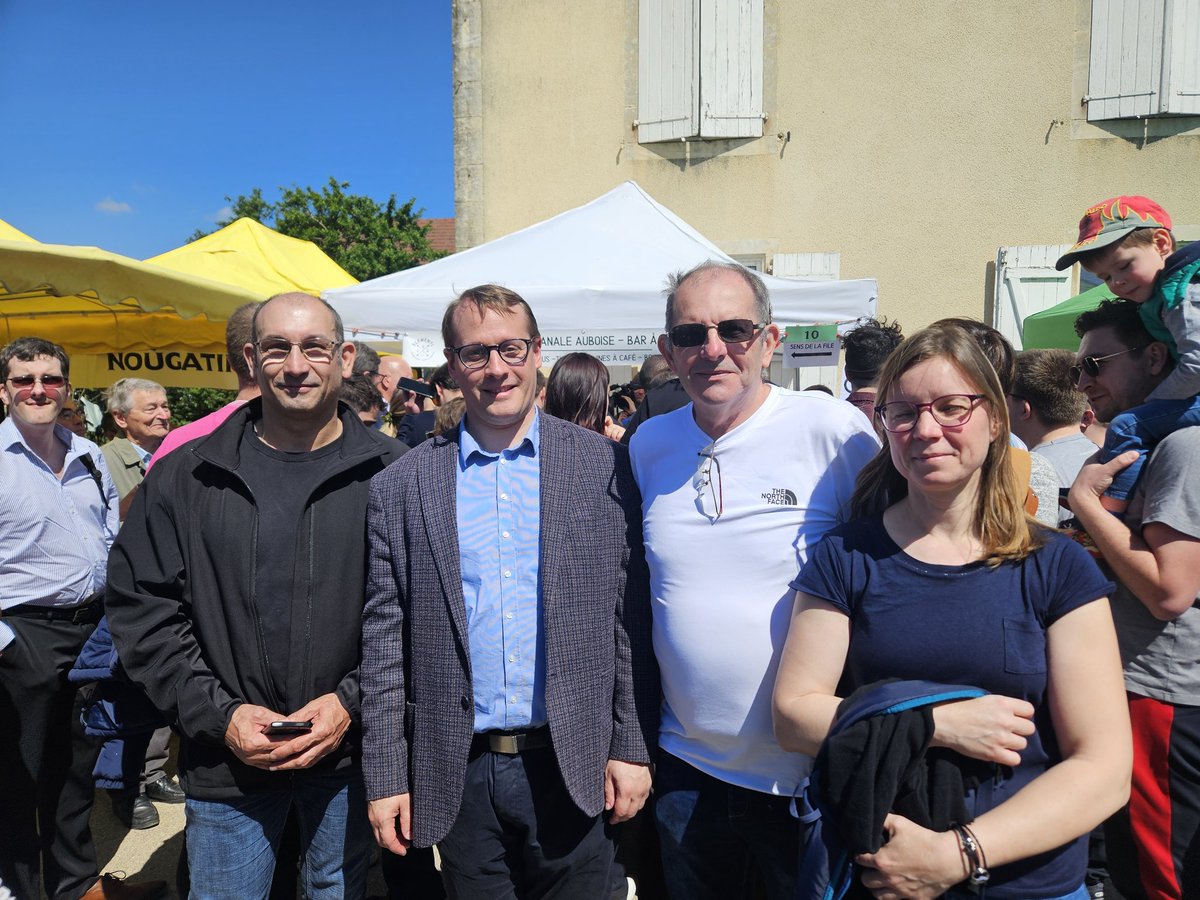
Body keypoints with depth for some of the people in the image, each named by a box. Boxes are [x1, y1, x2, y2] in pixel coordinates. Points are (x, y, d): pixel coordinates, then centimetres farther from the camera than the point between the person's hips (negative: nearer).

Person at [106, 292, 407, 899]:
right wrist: (218, 713, -8)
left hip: (350, 756, 0)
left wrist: (351, 702, -12)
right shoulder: (183, 478, -1)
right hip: (224, 761, 1)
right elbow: (141, 610, 1)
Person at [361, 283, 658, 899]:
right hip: (458, 774, 1)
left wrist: (632, 747, -4)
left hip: (575, 767, 0)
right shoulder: (403, 487, -1)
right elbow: (384, 639, 1)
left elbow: (631, 618, -2)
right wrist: (385, 777, 0)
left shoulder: (603, 466, -3)